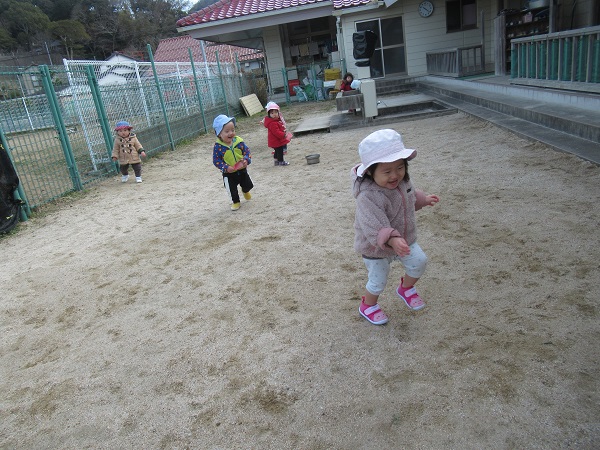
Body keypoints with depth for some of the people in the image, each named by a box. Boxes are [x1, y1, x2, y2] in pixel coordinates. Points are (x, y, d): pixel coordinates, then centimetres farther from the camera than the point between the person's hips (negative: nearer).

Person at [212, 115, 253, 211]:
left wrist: (246, 160, -22)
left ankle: (245, 191, 55)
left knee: (248, 185, 20)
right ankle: (235, 202, 38)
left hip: (242, 170, 3)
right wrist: (226, 168, -27)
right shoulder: (218, 147, -20)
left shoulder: (239, 141, -12)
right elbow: (216, 160, -16)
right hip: (229, 174, -3)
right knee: (232, 190, 12)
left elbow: (247, 151, -3)